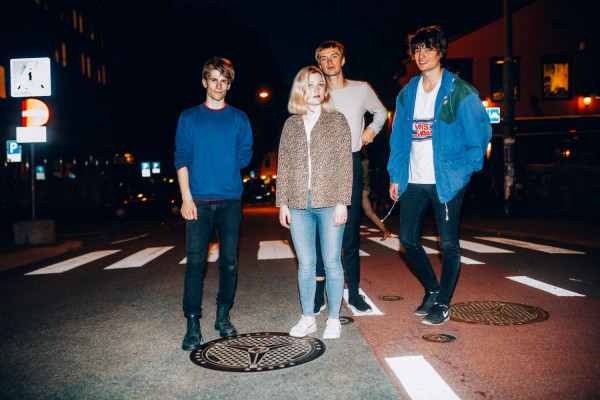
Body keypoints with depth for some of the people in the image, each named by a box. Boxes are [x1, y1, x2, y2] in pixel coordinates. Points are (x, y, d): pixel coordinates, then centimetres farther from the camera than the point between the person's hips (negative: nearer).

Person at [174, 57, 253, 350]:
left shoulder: (239, 119, 12)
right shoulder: (188, 118, 9)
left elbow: (245, 156, 10)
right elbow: (182, 159, 2)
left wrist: (223, 171, 3)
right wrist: (187, 197, -7)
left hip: (230, 200, 1)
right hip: (199, 201, -1)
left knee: (229, 261, 4)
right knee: (195, 261, -5)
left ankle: (223, 316, 19)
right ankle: (193, 324, 1)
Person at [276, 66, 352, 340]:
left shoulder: (336, 120, 4)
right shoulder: (291, 124, 11)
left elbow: (345, 163, -1)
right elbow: (283, 165, 11)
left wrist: (342, 202, -8)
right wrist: (282, 203, 6)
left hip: (329, 204, -2)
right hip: (299, 205, 2)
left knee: (332, 262, 4)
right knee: (305, 264, 8)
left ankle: (334, 319, 18)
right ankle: (308, 318, 22)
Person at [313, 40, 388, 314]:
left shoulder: (362, 90, 9)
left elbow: (381, 112, 25)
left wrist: (372, 129, 5)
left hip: (351, 164, 1)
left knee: (351, 231, 5)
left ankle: (354, 294, 14)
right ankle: (318, 295, 6)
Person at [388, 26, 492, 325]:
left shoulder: (460, 93, -3)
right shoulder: (406, 94, 11)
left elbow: (480, 135, -3)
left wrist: (461, 171, -10)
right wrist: (395, 177, 9)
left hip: (446, 182, -5)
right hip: (413, 181, 5)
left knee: (449, 244, 1)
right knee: (408, 239, 9)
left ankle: (443, 303, 18)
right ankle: (432, 291, 30)